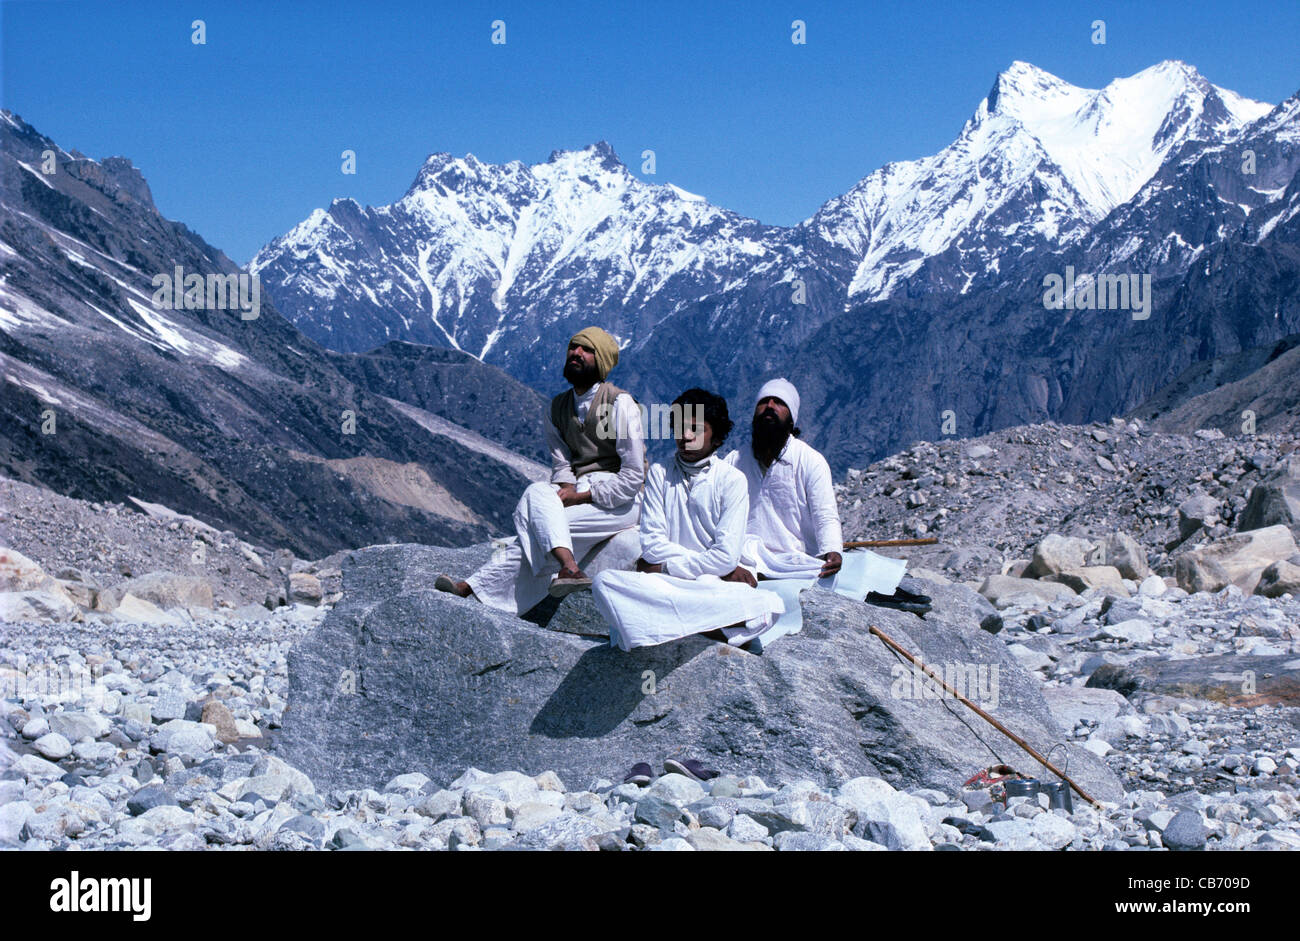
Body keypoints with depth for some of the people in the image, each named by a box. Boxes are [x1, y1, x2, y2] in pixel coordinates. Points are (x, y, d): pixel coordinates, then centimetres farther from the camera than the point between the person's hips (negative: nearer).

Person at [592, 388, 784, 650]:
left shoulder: (732, 480, 4)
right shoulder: (659, 474, 10)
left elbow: (726, 556, -5)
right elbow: (652, 544, 2)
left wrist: (667, 565, -3)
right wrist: (698, 561, -7)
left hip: (712, 584, -2)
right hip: (663, 585, 2)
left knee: (767, 608, -34)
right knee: (605, 582, -31)